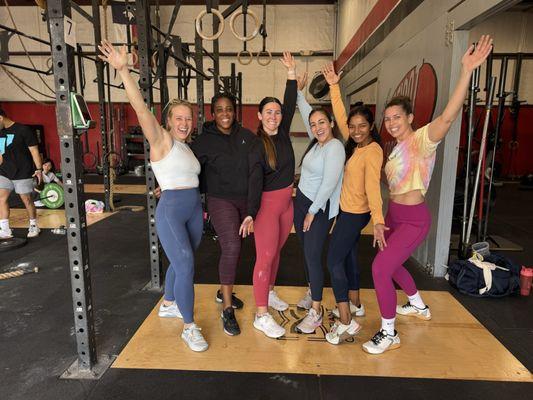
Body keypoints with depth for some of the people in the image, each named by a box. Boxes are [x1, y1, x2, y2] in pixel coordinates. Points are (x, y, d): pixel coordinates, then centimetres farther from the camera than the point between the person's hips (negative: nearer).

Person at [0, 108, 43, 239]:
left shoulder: (23, 130, -9)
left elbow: (34, 150, -10)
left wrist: (39, 169, -13)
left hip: (23, 173, -6)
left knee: (27, 200, 2)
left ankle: (33, 227, 20)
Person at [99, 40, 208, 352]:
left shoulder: (187, 147, 13)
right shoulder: (161, 140, -7)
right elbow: (141, 108, -21)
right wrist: (123, 70, -31)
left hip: (195, 209, 8)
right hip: (171, 210, -7)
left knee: (181, 262, 18)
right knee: (186, 266, -12)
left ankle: (168, 305, 40)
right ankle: (190, 328, 1)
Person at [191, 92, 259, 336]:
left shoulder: (247, 136, 5)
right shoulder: (205, 140, -5)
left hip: (247, 201, 5)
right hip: (221, 200, -4)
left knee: (235, 247, 15)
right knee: (231, 248, -17)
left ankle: (224, 292, 37)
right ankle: (227, 310, -5)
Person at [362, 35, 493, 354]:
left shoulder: (421, 139, -16)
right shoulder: (398, 146, 9)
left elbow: (448, 117, -35)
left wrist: (468, 71, -43)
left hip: (413, 219, -9)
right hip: (395, 214, 9)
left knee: (380, 268, -13)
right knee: (390, 264, 23)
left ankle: (389, 334, 5)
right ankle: (420, 307, 48)